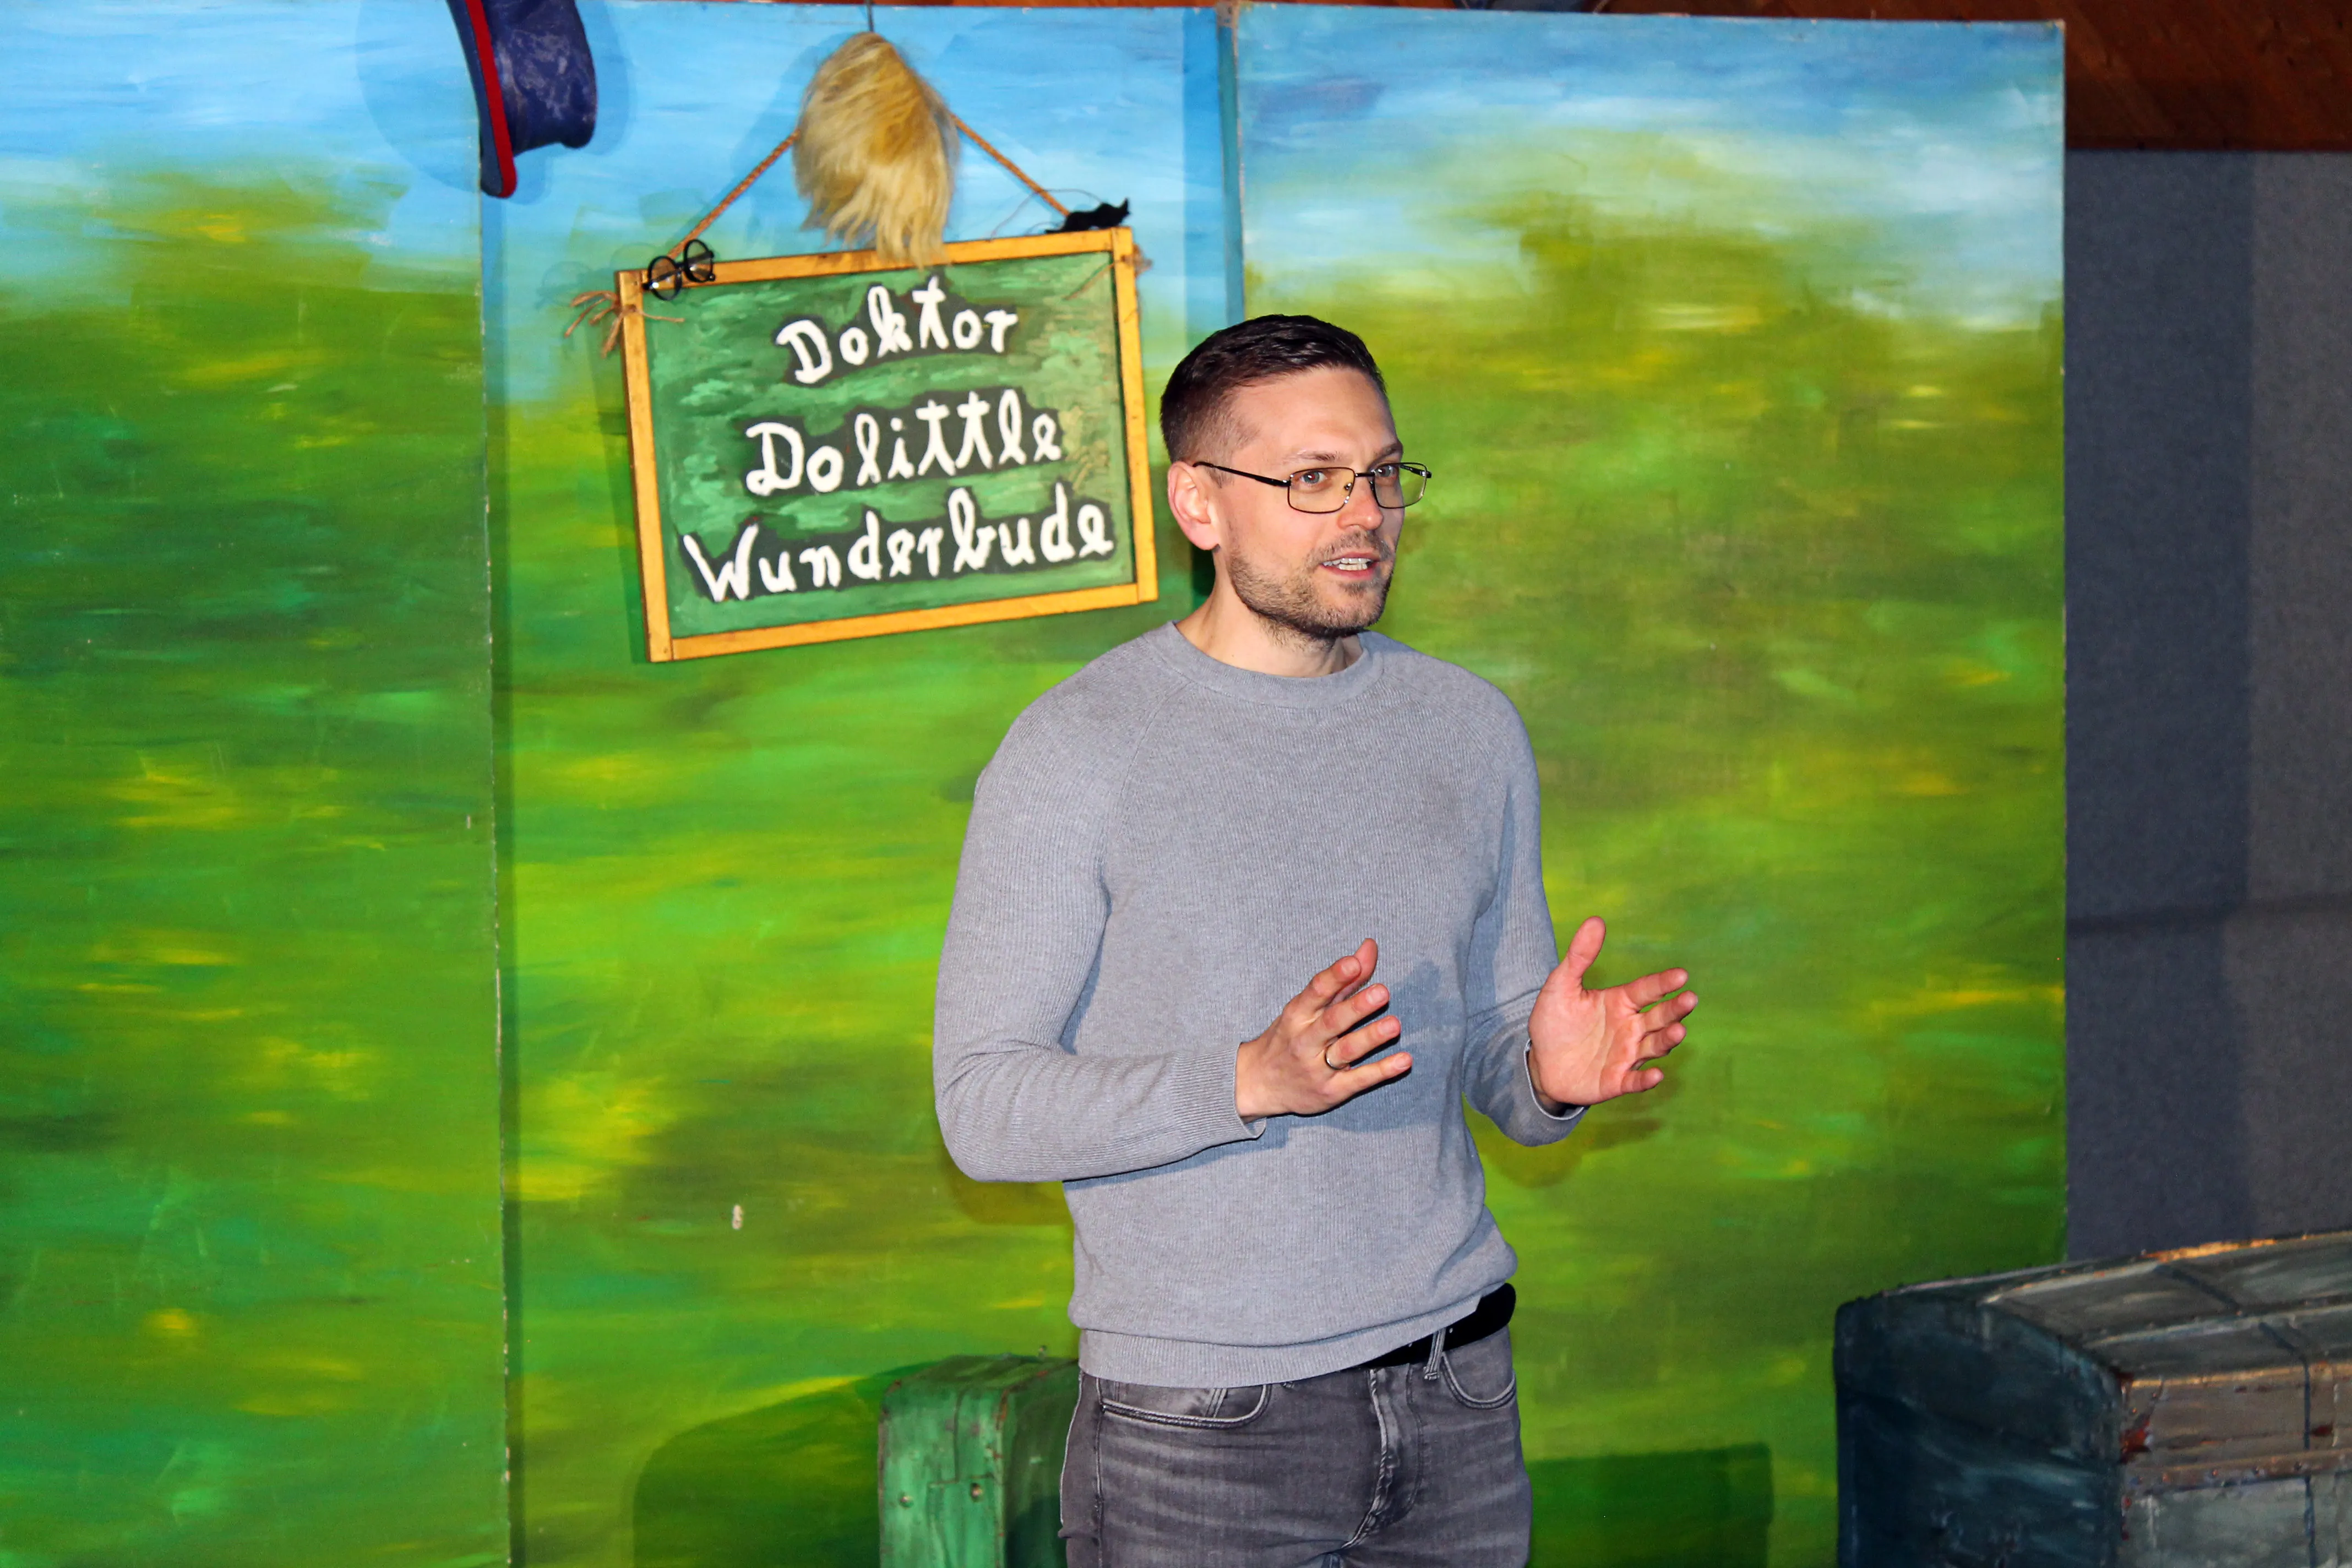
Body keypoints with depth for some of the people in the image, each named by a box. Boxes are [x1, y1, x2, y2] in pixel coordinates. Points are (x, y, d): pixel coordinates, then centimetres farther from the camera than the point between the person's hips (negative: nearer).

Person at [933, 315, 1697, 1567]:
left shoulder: (1470, 728, 8)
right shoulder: (1076, 753, -8)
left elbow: (1492, 1057, 13)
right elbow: (983, 1107, -12)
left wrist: (1552, 1075, -11)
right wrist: (1252, 1081, -25)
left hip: (1455, 1395, 4)